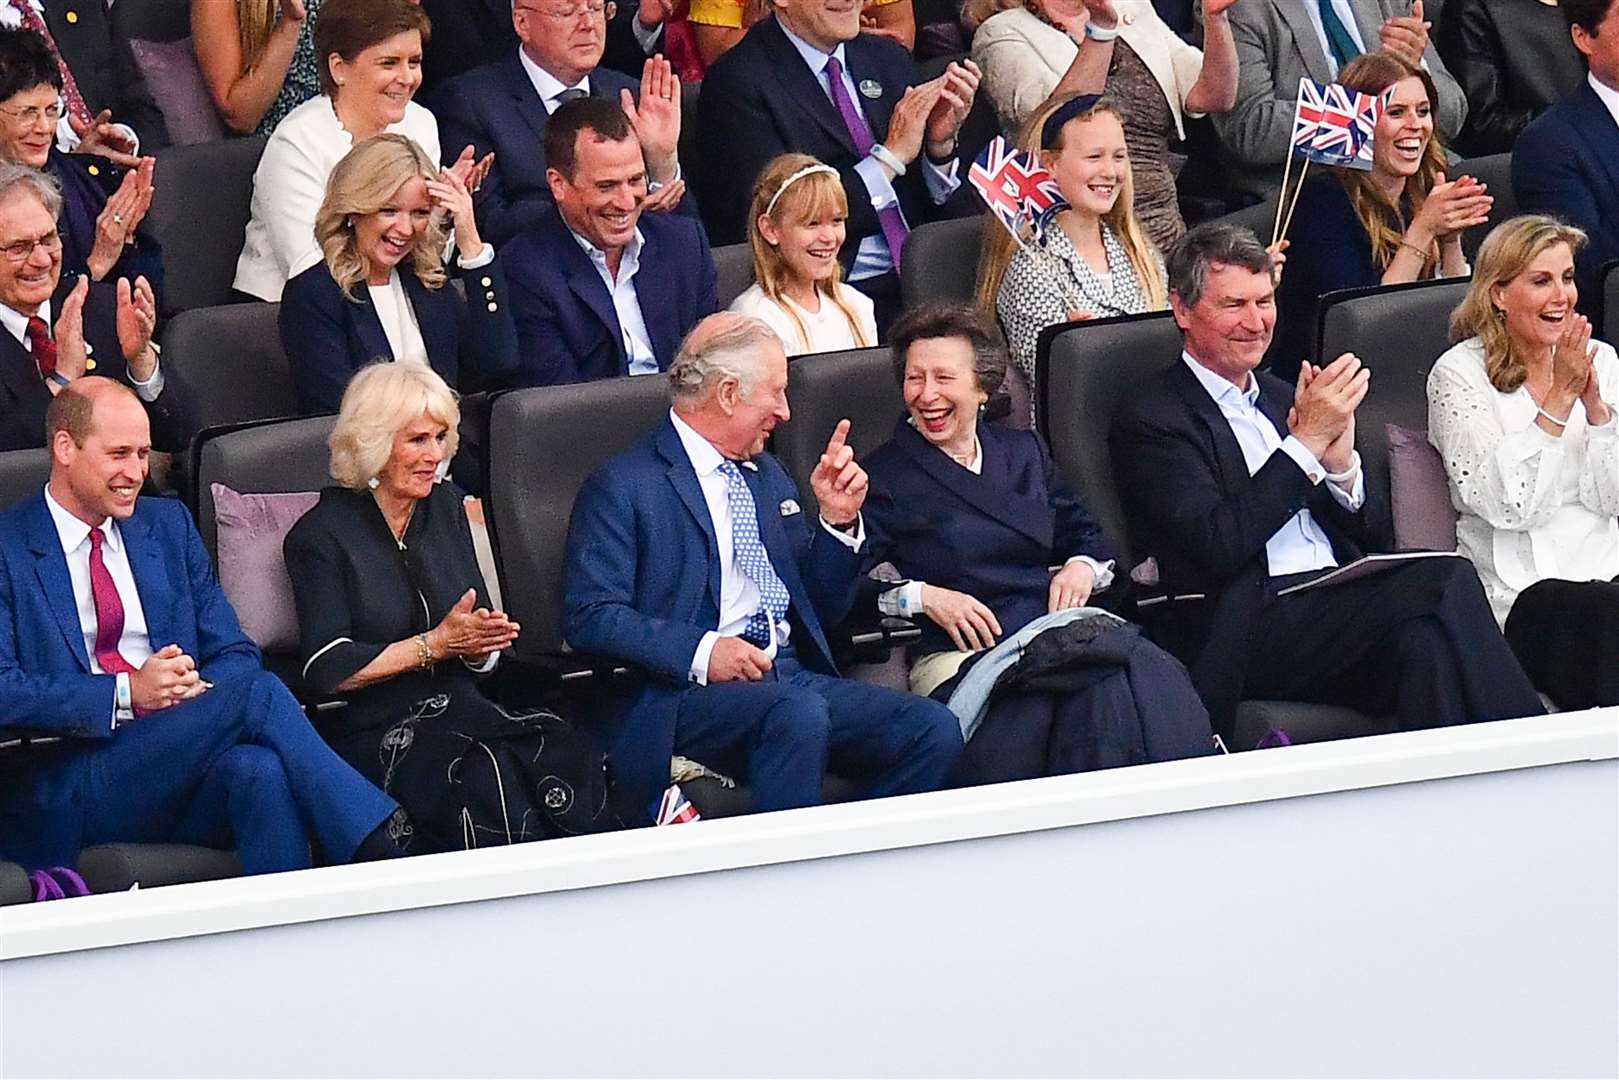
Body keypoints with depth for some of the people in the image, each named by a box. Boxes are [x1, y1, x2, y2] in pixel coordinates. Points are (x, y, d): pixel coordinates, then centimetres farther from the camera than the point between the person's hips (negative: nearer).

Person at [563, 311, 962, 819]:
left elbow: (821, 611, 27)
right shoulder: (623, 487, 1)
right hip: (686, 693, -7)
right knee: (798, 715, -38)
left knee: (934, 729, -17)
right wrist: (700, 651, -21)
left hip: (793, 674, 7)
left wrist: (839, 521, 11)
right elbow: (590, 617, -10)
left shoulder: (766, 474, 25)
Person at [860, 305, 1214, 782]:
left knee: (1152, 676, -31)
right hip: (958, 654, -5)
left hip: (1055, 631, 5)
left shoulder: (1023, 453, 25)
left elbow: (1086, 535, 30)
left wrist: (1084, 567, 8)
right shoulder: (884, 476, 9)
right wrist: (919, 596, -13)